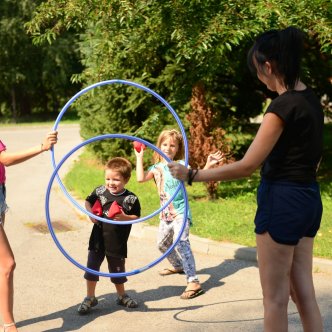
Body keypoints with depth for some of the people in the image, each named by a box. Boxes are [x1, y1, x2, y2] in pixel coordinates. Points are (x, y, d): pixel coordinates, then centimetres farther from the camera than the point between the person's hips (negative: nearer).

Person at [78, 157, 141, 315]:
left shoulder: (131, 199, -12)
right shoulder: (100, 191, -6)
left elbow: (136, 217, -4)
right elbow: (88, 202, 8)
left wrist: (125, 217, -23)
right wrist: (90, 212, -11)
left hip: (117, 242, -1)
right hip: (98, 239, 2)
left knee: (117, 270, 15)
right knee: (92, 268, 6)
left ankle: (122, 296, 38)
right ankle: (90, 298, 22)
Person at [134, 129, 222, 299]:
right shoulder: (156, 168, 5)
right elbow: (140, 178, -10)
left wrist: (208, 165, -31)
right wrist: (139, 157, -7)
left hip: (180, 211, -7)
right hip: (165, 213, 7)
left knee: (181, 242, -24)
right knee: (162, 244, 22)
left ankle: (193, 282, -29)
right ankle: (177, 266, 51)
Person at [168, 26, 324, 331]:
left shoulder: (283, 105, -20)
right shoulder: (311, 100, 7)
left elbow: (246, 167, -22)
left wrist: (191, 175, -15)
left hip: (282, 202, -9)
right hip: (309, 199, 9)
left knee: (275, 297, 4)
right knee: (303, 291, 13)